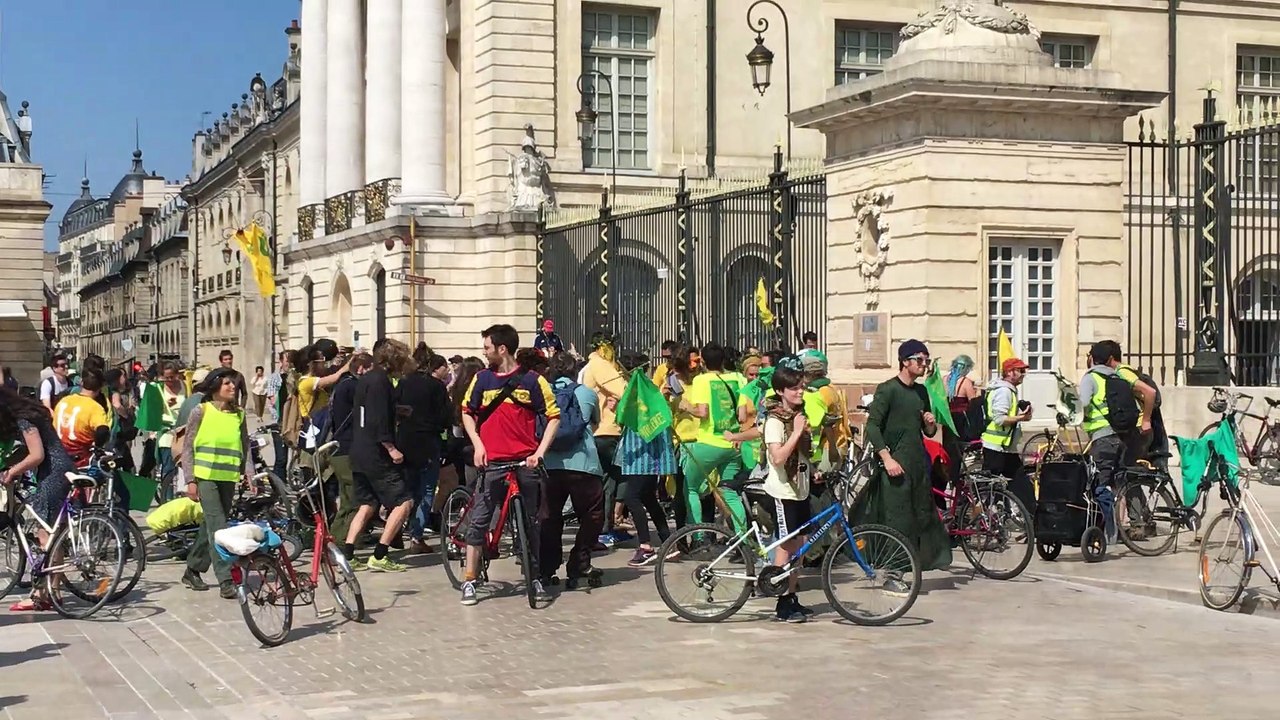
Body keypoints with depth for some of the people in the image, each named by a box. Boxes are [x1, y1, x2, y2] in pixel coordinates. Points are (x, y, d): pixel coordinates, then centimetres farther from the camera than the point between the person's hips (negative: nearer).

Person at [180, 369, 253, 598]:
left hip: (228, 478, 5)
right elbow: (188, 448, 0)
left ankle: (192, 571, 26)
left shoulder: (238, 414, 10)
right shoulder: (201, 411, -1)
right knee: (217, 525, -12)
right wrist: (190, 480, -7)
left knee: (210, 525, 10)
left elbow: (245, 448, 12)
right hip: (205, 476, -5)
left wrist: (249, 473, -2)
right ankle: (225, 580, -16)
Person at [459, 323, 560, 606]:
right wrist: (477, 445, 3)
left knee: (531, 522, 6)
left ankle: (536, 577, 18)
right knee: (479, 521, -2)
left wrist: (540, 451, -7)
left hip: (526, 463, -1)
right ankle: (469, 581, 1)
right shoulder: (482, 379, 7)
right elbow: (467, 412, 17)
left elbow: (553, 416, 2)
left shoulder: (532, 381, 0)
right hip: (492, 461, 1)